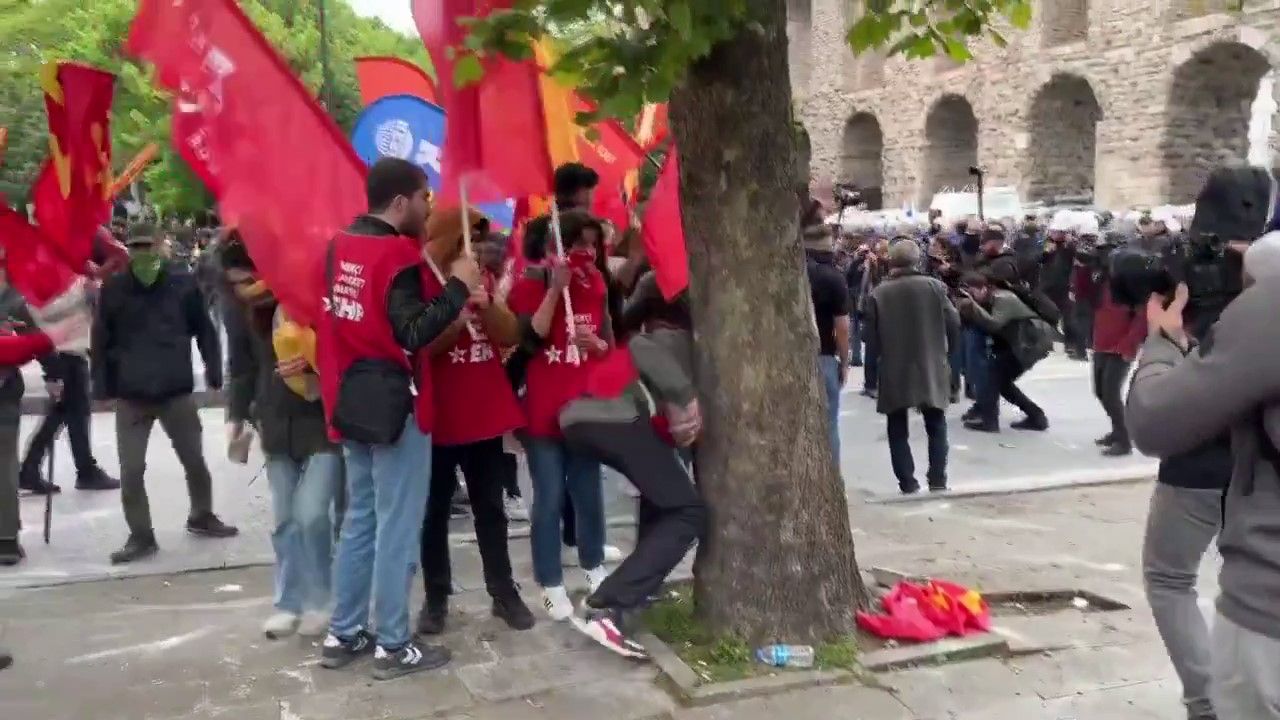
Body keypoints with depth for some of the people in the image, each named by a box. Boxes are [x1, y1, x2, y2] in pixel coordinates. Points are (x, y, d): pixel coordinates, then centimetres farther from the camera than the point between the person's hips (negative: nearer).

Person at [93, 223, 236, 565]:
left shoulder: (183, 284, -3)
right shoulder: (113, 288, -3)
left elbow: (204, 330, 3)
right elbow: (101, 340, 1)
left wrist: (214, 372, -1)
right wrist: (102, 386, -2)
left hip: (177, 390, 0)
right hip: (130, 395, 0)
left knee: (194, 460, 13)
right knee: (131, 470, 1)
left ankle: (202, 516, 35)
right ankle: (140, 536, 15)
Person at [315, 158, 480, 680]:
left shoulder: (340, 246, 9)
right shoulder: (398, 254, -16)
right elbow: (414, 334, -22)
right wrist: (458, 287, -16)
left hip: (350, 402, 8)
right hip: (393, 404, -8)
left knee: (360, 520, 16)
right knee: (397, 528, 0)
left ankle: (343, 635, 23)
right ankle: (393, 646, 8)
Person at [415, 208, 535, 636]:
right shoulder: (418, 282, -9)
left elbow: (511, 335, 4)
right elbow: (418, 346, -17)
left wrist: (486, 304, -13)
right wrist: (460, 305, -26)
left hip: (485, 415, 6)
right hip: (437, 419, -5)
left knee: (490, 508, 13)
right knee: (435, 512, 6)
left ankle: (503, 592, 22)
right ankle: (436, 598, 17)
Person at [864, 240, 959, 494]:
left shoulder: (879, 293, -7)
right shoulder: (934, 286, -6)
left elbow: (872, 332, -3)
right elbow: (953, 323, -5)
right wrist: (946, 351, 12)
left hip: (894, 370, -1)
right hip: (931, 367, 1)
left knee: (898, 429, 9)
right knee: (936, 425, 15)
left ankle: (908, 483, 6)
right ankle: (938, 479, 11)